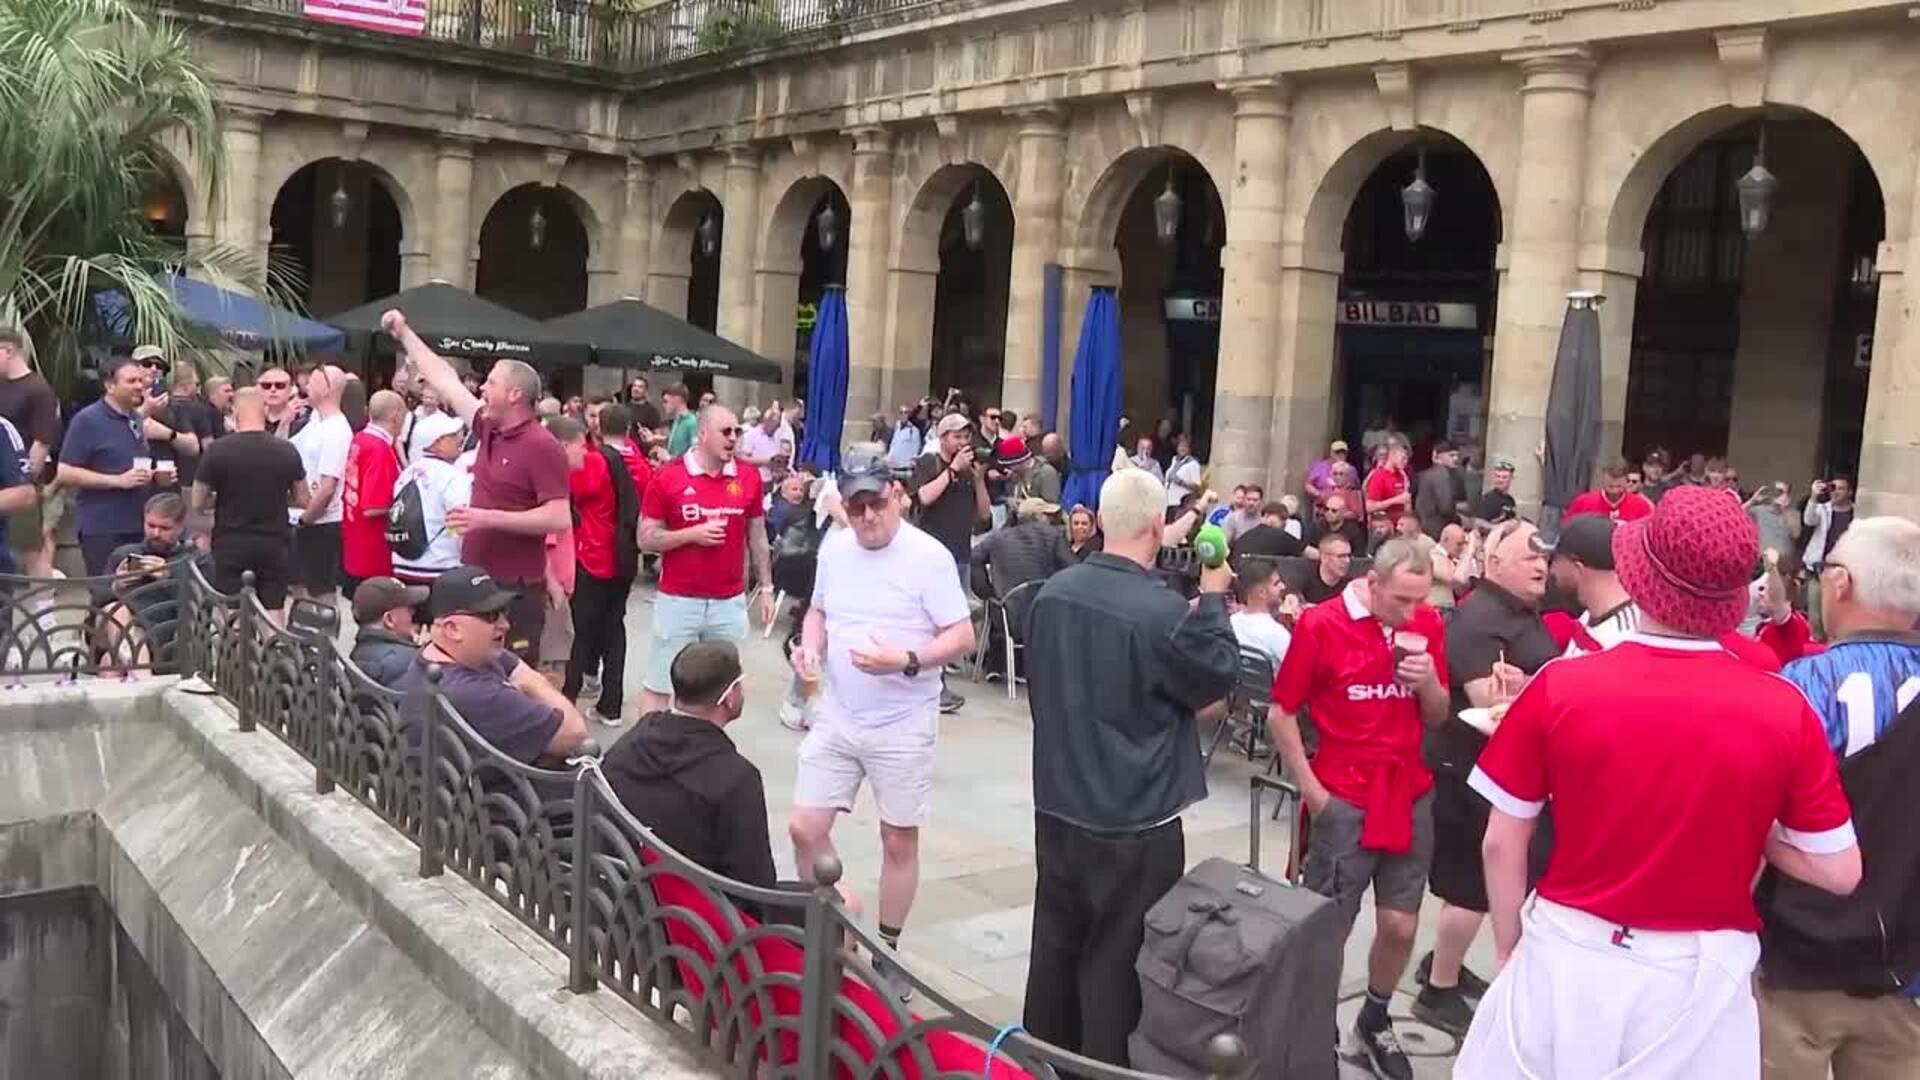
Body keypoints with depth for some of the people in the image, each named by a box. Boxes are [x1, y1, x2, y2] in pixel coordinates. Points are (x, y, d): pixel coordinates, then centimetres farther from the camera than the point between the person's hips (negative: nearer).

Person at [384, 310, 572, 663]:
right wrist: (404, 333, 28)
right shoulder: (487, 429, 9)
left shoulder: (541, 446, -14)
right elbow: (445, 381, 21)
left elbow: (559, 518, -20)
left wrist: (488, 518, -22)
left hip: (516, 588, -8)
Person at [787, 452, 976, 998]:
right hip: (836, 717, 5)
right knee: (805, 829, 3)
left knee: (899, 839, 8)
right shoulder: (833, 549, 3)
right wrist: (809, 644, -3)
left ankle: (888, 951, 25)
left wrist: (907, 661, -29)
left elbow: (962, 636, -14)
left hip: (903, 725, -5)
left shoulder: (929, 556, -14)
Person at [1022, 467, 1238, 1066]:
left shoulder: (1053, 591, -2)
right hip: (1133, 821, -6)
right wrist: (1214, 600, 4)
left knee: (1056, 944, 20)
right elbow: (1218, 676, -6)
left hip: (1057, 804, 7)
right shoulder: (1163, 611, -22)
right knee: (1116, 960, 7)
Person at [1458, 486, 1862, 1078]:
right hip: (1703, 979, 1)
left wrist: (1509, 949, 9)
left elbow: (1502, 842, -5)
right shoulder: (1785, 711, -12)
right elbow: (1839, 872, -5)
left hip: (1567, 959, 0)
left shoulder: (1560, 687, -14)